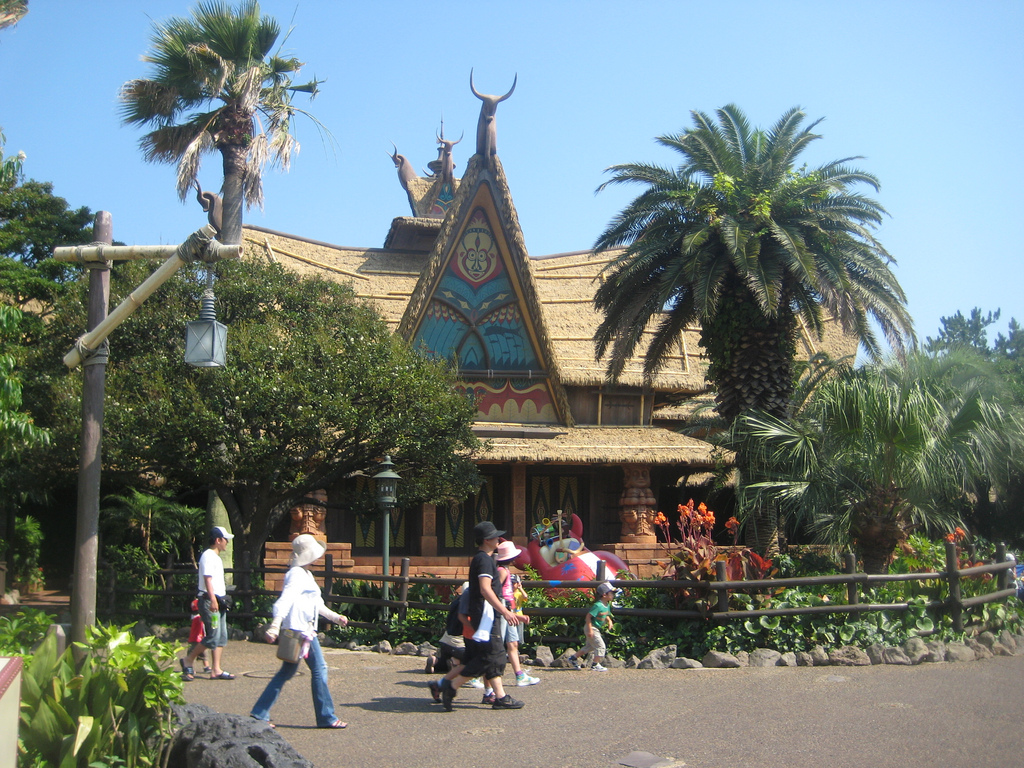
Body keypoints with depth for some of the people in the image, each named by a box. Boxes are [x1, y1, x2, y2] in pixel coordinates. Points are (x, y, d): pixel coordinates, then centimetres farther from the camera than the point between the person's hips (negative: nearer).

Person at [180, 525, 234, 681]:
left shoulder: (216, 557, 20)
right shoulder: (208, 556, -10)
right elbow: (207, 579, -20)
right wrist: (213, 600, -28)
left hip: (219, 601, 10)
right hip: (209, 600, -10)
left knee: (221, 637, 7)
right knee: (213, 636, -11)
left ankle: (216, 670, 8)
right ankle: (188, 661, 3)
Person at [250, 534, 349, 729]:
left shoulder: (305, 574, 20)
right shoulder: (297, 574, -12)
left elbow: (316, 603, 31)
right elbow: (286, 600, -27)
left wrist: (335, 617, 37)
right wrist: (275, 625, -39)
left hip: (305, 630, 10)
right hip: (300, 630, -10)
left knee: (286, 672, 12)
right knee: (319, 670, -3)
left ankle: (259, 713, 15)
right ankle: (326, 718, 4)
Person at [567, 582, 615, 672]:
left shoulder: (607, 605, 5)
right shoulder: (598, 605, -24)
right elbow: (588, 616, -25)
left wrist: (609, 621, 1)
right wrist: (590, 630, -27)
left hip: (596, 629, 10)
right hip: (592, 628, -10)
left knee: (590, 646, 20)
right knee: (600, 646, -8)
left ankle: (573, 658, 30)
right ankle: (596, 665, 1)